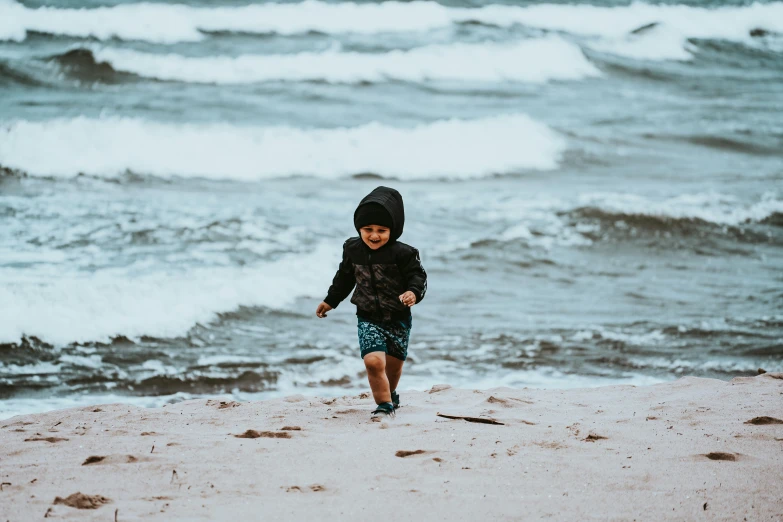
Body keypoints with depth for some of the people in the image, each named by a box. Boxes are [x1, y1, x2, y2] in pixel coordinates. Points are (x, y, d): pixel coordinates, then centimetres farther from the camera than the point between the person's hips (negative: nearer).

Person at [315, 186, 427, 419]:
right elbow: (344, 277, 14)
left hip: (398, 319, -1)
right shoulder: (352, 250, -3)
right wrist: (330, 301, 23)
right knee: (374, 361, -21)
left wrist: (414, 292, -35)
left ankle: (390, 395, 46)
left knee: (393, 365, 15)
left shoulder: (402, 253, -15)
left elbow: (418, 276, -13)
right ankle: (385, 405, -8)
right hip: (368, 319, 1)